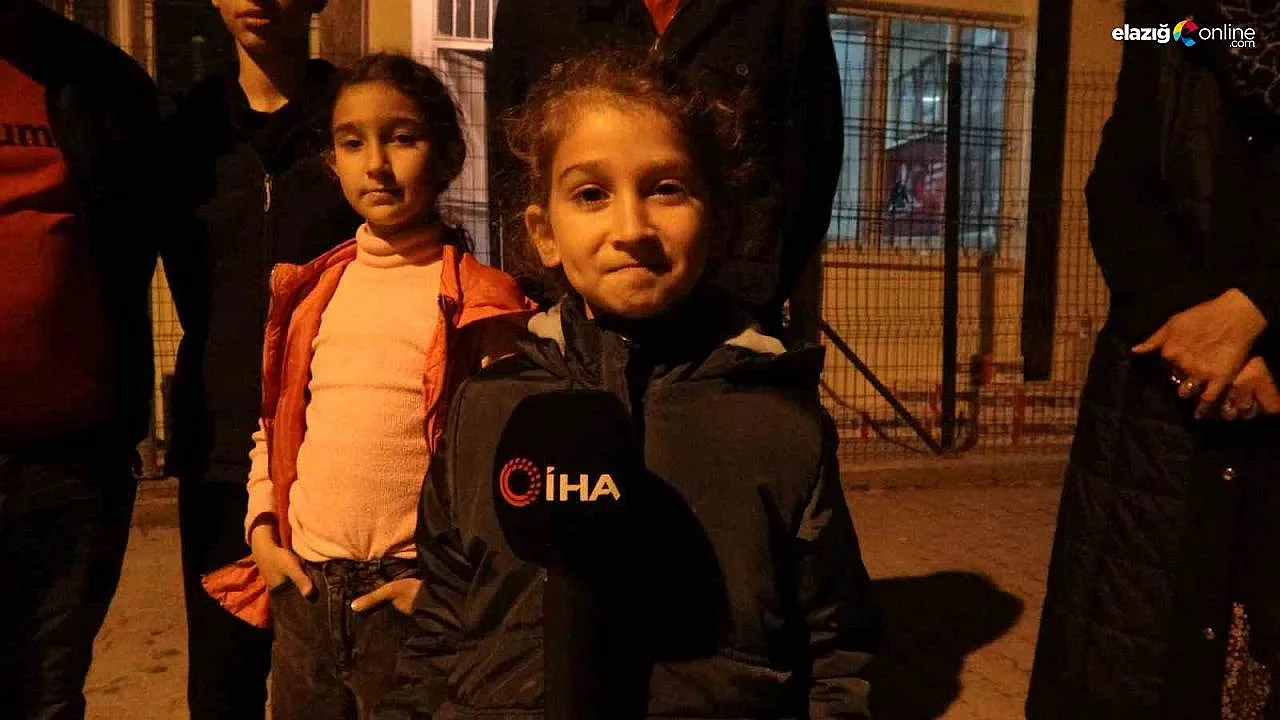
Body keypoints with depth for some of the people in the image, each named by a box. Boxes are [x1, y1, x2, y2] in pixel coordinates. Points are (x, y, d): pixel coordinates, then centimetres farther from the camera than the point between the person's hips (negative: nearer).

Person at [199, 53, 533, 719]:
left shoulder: (478, 300, -8)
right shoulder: (313, 289, 8)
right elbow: (274, 424, 15)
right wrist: (263, 528, 5)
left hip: (410, 595, -4)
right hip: (301, 589, 5)